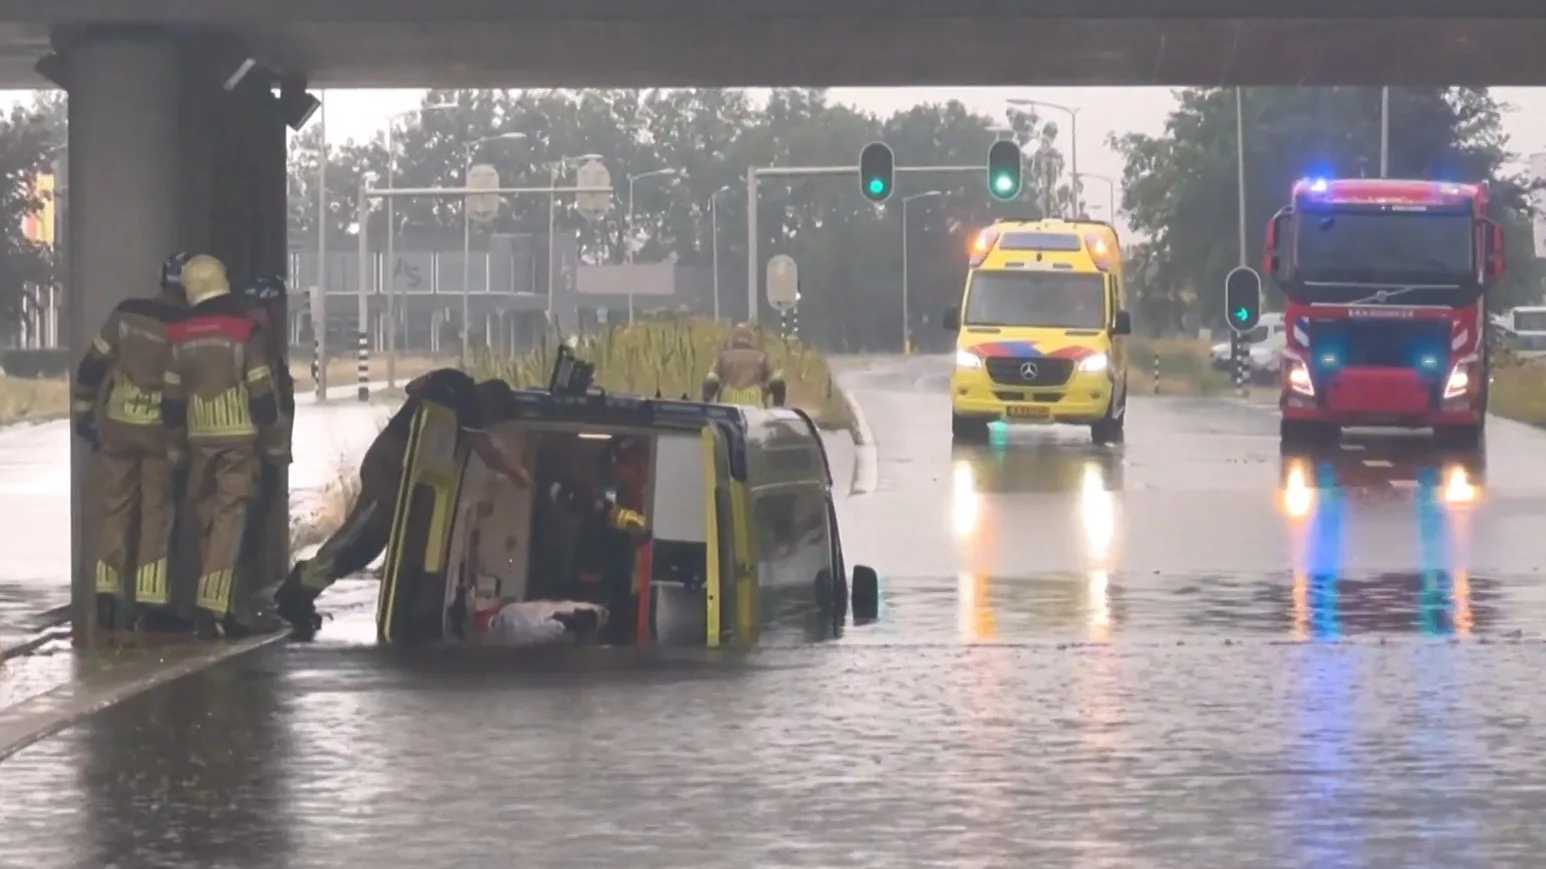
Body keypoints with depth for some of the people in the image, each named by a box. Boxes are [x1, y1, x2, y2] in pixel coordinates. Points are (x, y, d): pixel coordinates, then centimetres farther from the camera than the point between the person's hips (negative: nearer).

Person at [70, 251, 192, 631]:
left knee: (115, 509, 10)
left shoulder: (125, 315, -2)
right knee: (157, 514, 4)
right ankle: (151, 604, -1)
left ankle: (107, 597, 7)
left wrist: (82, 411, 10)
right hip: (161, 431, -2)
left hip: (117, 426, 2)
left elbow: (93, 365, 1)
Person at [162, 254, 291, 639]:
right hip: (240, 438, -4)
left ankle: (220, 607, 14)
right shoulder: (245, 331, -9)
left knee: (208, 518, 12)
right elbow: (263, 394, -9)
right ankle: (213, 605, -17)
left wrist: (175, 447, 16)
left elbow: (171, 400, 8)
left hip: (199, 440, 4)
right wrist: (276, 442, 0)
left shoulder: (180, 336, 4)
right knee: (230, 517, -6)